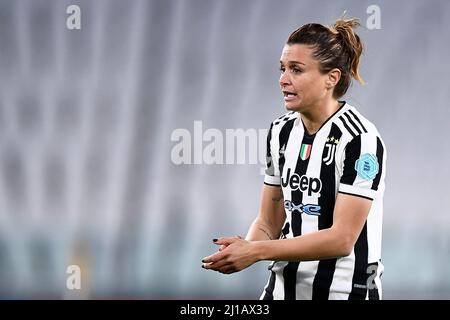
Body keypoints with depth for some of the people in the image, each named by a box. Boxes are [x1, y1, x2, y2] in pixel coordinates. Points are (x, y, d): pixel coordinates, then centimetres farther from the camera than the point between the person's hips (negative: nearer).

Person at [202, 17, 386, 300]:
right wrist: (243, 249, -14)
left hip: (344, 290, -5)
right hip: (283, 287, 5)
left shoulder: (360, 139, -15)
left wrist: (257, 251, -22)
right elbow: (269, 222, 8)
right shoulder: (281, 132, 5)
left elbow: (341, 239, -19)